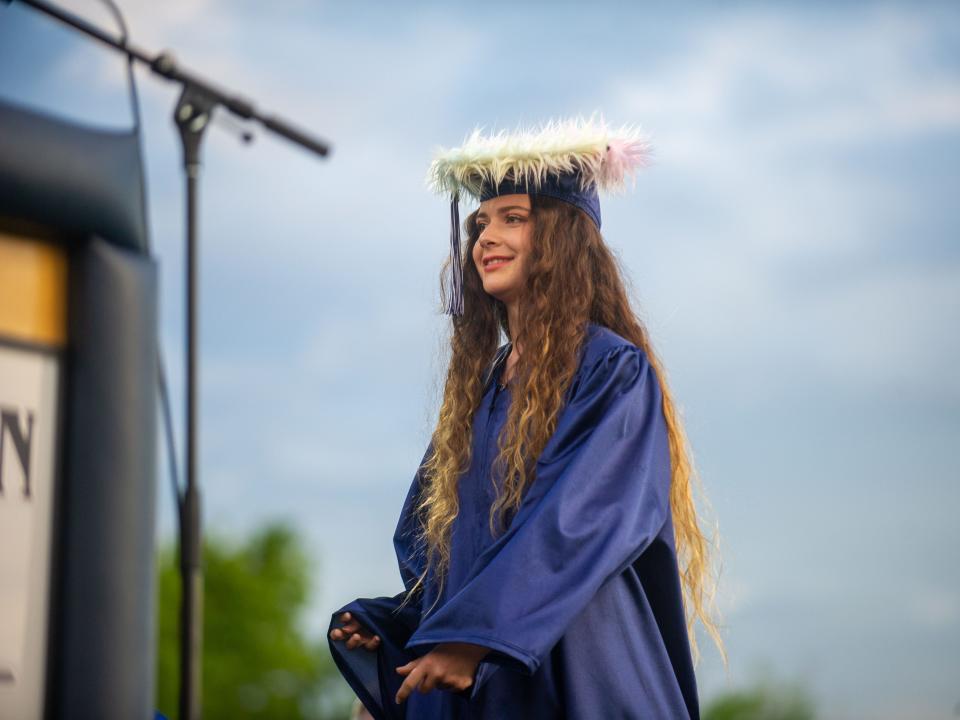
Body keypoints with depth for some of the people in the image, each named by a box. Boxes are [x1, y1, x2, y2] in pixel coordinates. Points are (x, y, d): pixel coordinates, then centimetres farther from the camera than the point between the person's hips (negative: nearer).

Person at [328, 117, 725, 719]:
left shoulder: (614, 372, -7)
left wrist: (473, 631, -25)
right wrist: (382, 621, 1)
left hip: (574, 671, -7)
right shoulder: (480, 383, 14)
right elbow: (426, 539, 18)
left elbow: (575, 523, -19)